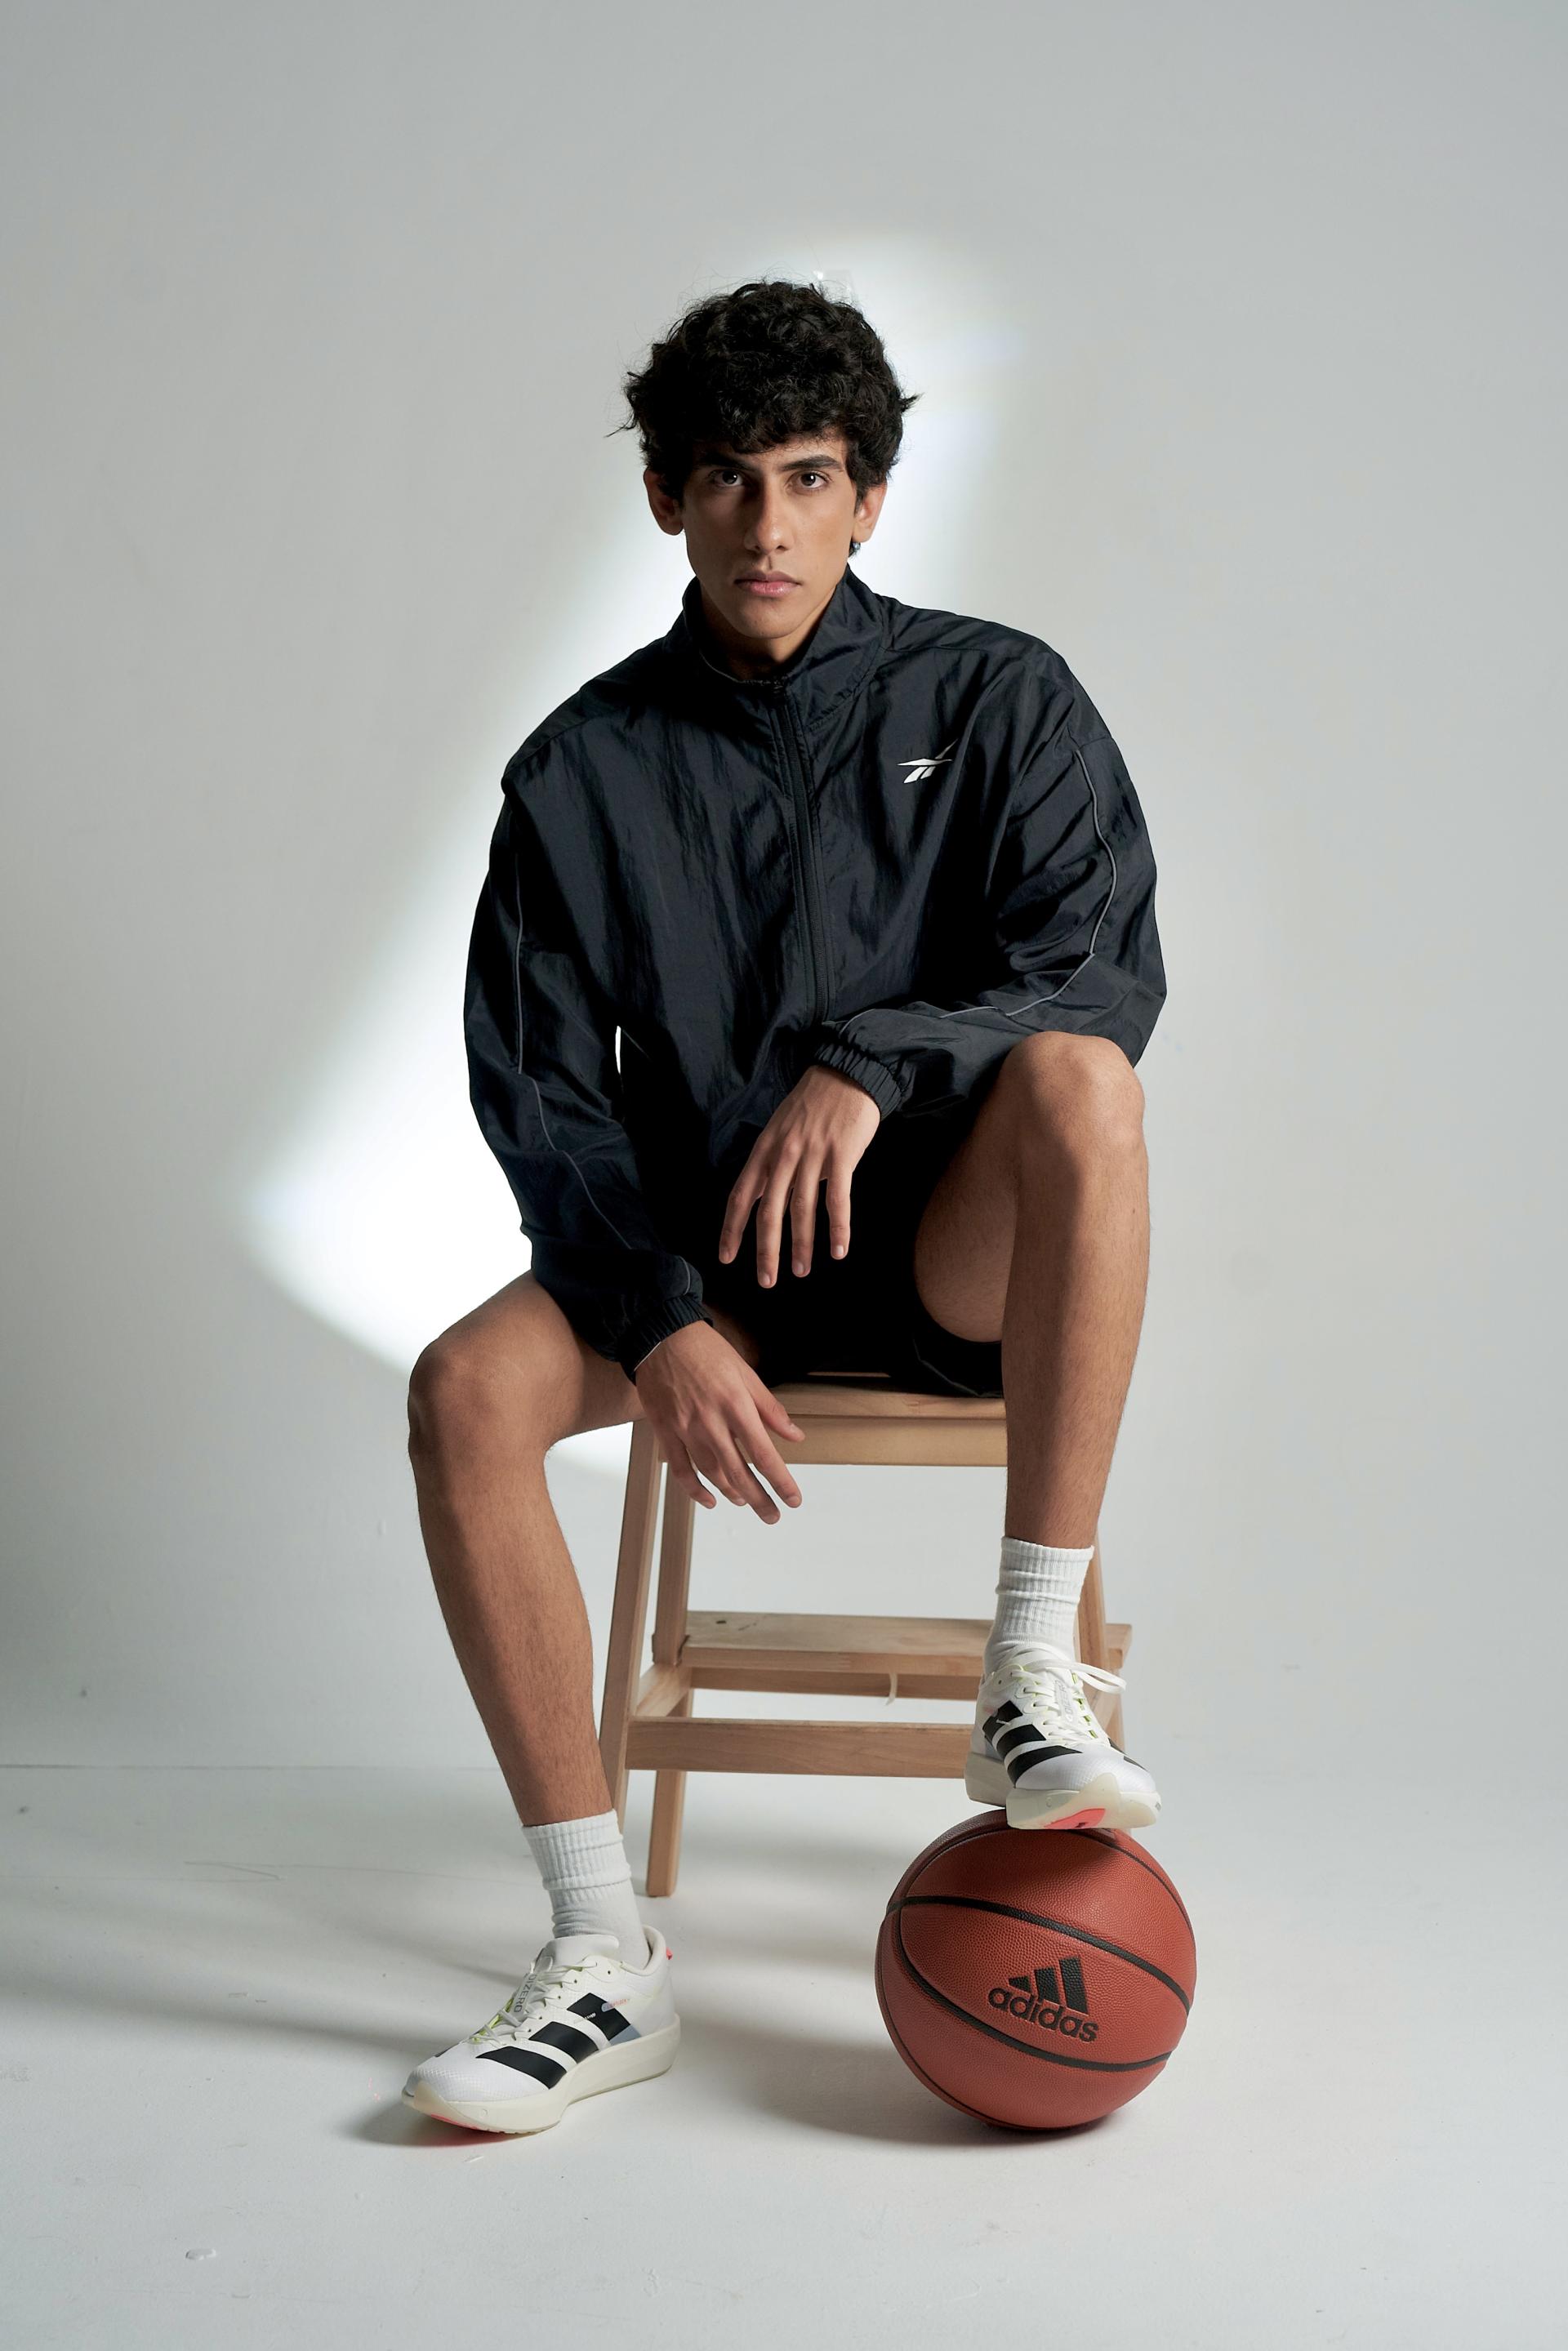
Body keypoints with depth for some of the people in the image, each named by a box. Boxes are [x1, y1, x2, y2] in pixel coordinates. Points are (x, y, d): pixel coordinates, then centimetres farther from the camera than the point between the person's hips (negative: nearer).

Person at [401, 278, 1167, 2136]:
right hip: (702, 1263, 2)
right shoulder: (587, 766, 2)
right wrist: (660, 1320, -17)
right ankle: (605, 1959, -18)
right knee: (468, 1388, -25)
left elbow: (1107, 969, -11)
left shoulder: (996, 699, -1)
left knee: (1075, 1076, -33)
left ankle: (1032, 1679, -27)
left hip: (958, 1249, -1)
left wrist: (870, 1061, -29)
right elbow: (537, 1091, -1)